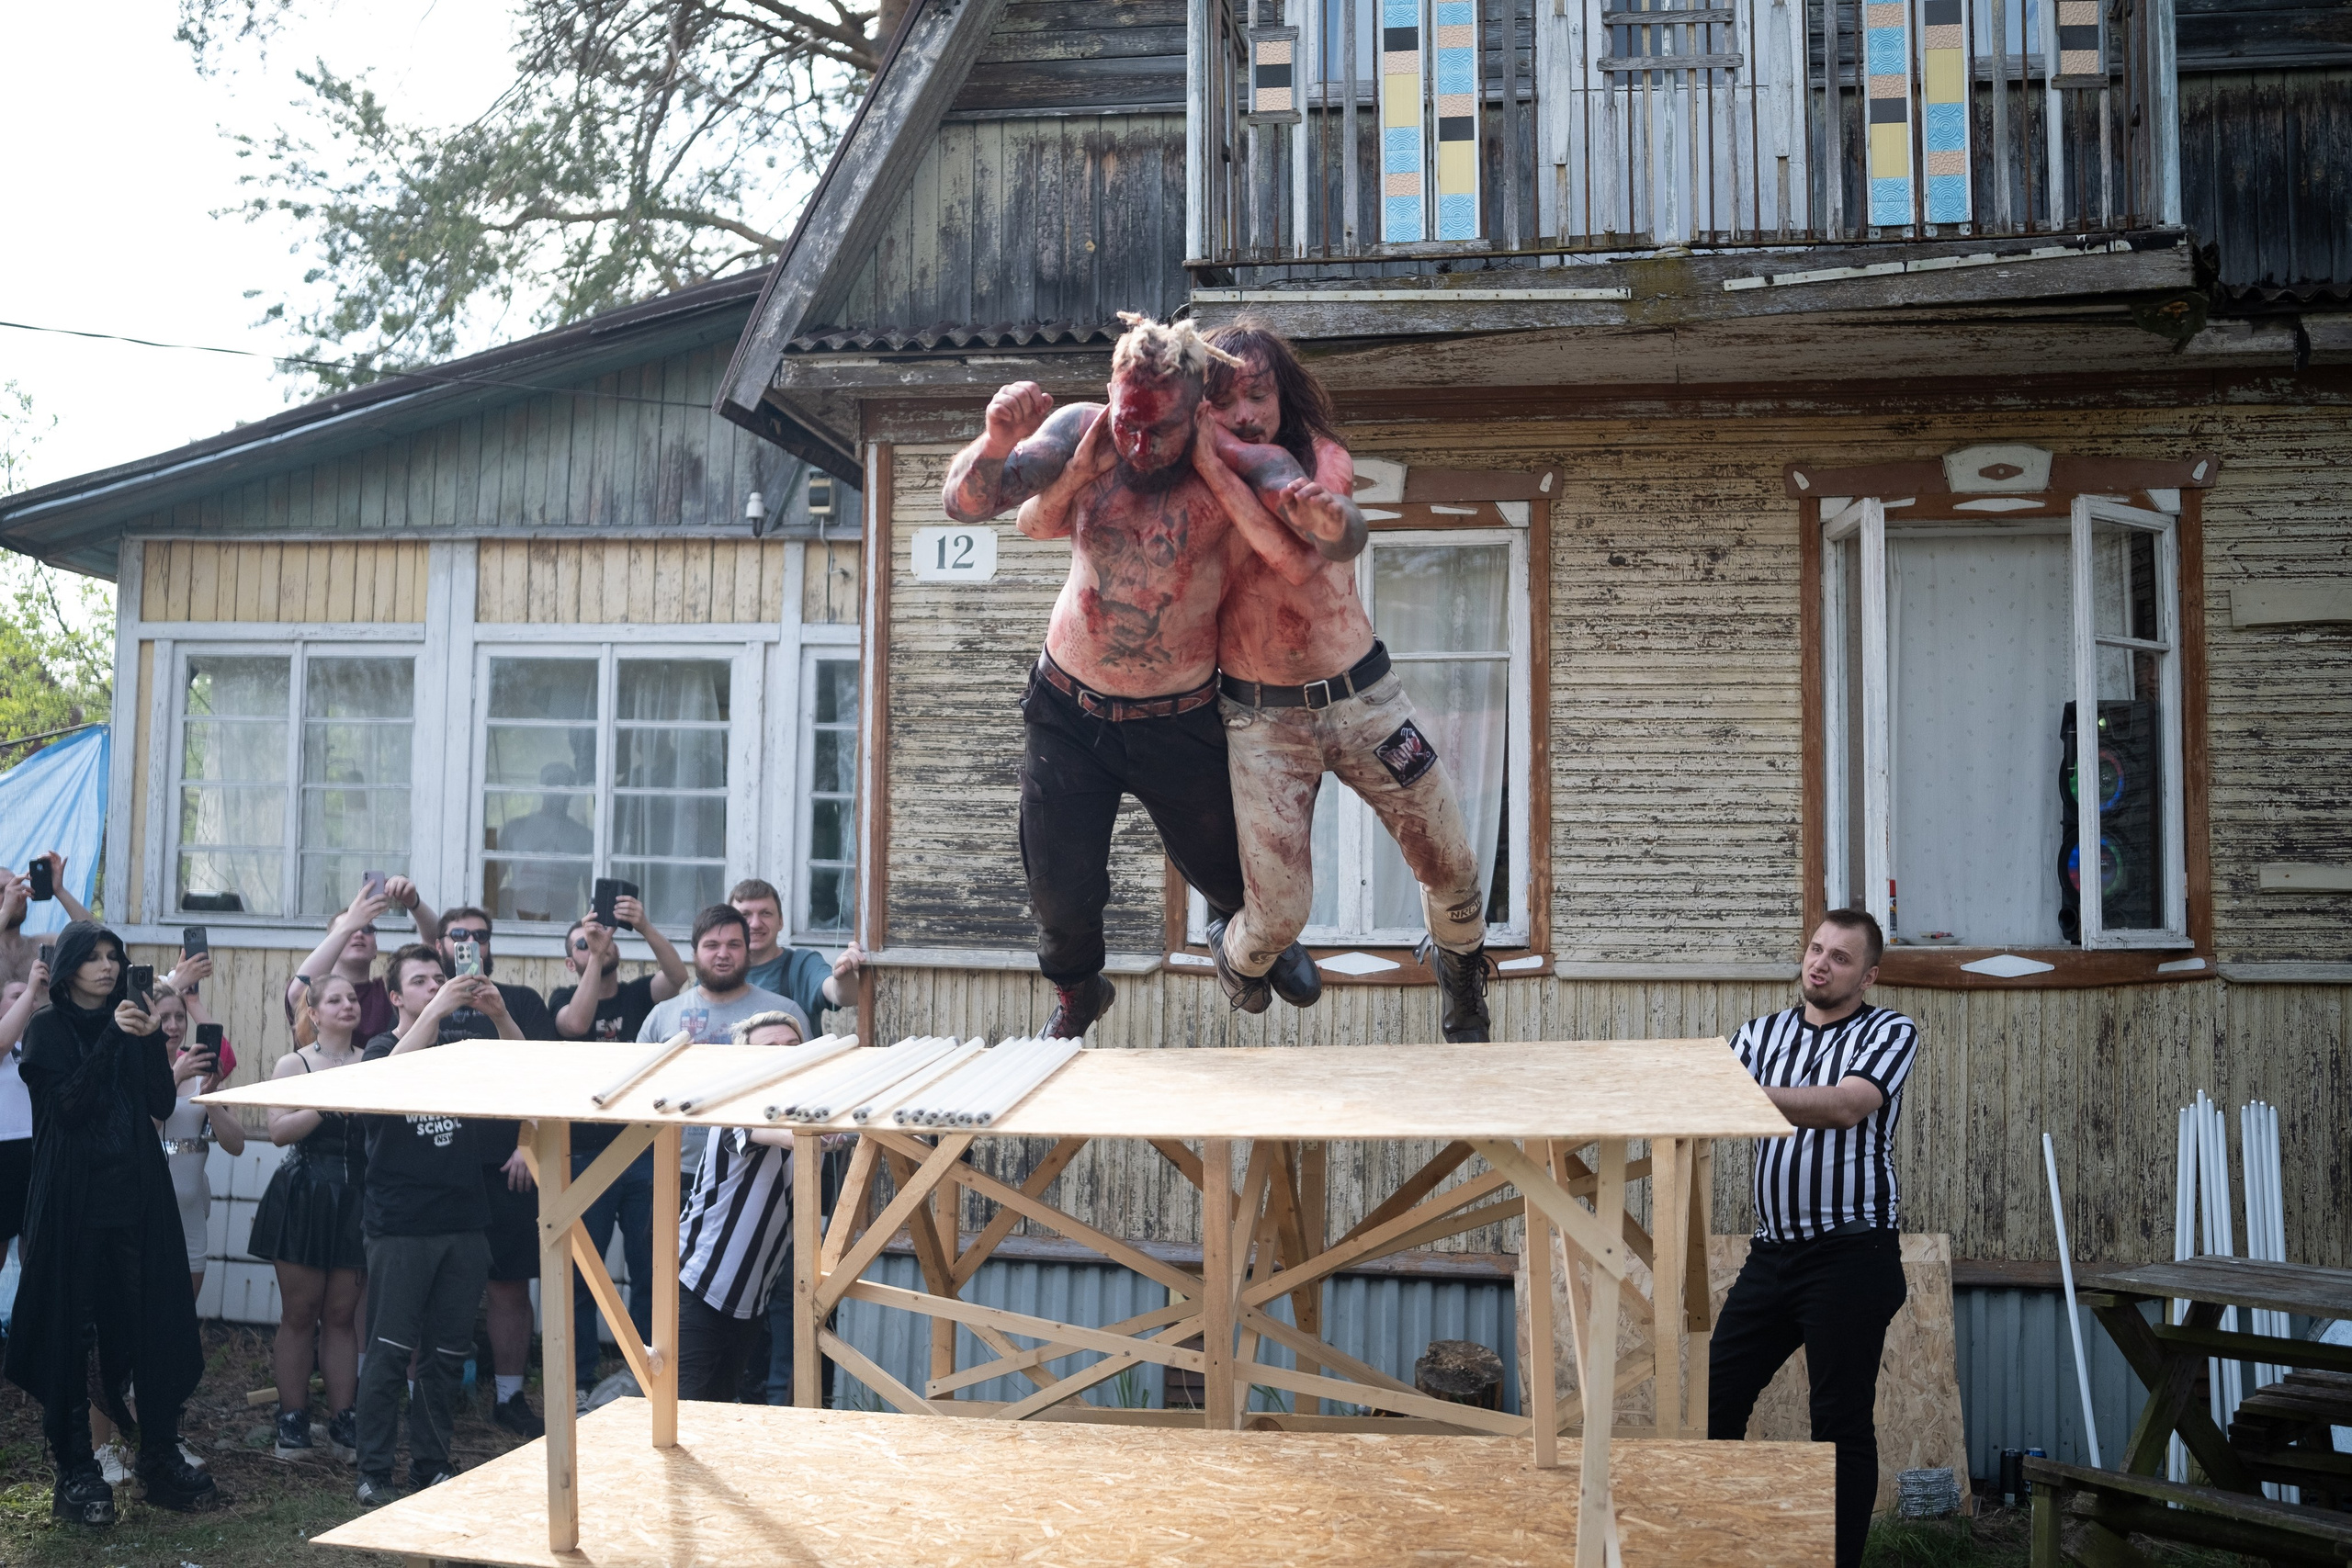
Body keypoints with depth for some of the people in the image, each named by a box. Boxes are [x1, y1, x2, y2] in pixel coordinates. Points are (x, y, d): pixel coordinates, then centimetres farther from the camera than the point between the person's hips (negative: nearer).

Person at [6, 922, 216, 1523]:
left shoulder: (130, 1022, 11)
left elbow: (162, 1105, 1)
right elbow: (67, 1104, -14)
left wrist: (152, 1040, -12)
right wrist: (114, 1037, -20)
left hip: (136, 1197, 4)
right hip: (73, 1198, -3)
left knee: (156, 1324, 2)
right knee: (68, 1330, 0)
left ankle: (161, 1458, 11)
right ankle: (75, 1471, 8)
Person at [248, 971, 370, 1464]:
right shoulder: (294, 1064, 2)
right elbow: (279, 1131, -10)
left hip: (355, 1199, 2)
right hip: (303, 1197, -2)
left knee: (342, 1314, 5)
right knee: (299, 1313, 4)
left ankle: (343, 1421, 11)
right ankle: (292, 1420, 11)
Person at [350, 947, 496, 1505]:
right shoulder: (381, 1048, 2)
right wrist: (437, 1010, -28)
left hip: (463, 1223, 4)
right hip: (400, 1225, -4)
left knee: (447, 1354, 8)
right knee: (389, 1353, -4)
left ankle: (431, 1467, 18)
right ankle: (373, 1473, 6)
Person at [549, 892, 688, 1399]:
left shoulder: (639, 994, 10)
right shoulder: (564, 999, 7)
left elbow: (678, 976, -11)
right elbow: (576, 1023, -16)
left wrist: (645, 927, -25)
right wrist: (596, 956, -17)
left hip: (645, 1152, 1)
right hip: (586, 1154, -1)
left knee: (650, 1272, 3)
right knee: (581, 1275, 2)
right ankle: (579, 1382, 11)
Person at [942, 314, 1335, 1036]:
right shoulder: (1081, 431, -15)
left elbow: (1346, 542, -30)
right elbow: (965, 504, -20)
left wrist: (1325, 517, -54)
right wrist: (996, 442, -41)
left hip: (1181, 723, -1)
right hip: (1068, 710, 1)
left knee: (1226, 870, 16)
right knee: (1060, 886, 2)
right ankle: (1077, 990, 37)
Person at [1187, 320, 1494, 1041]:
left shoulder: (1324, 462, -3)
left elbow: (1299, 558, -23)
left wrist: (1213, 462, -28)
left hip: (1362, 694, 2)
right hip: (1260, 716, -1)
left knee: (1451, 866, 7)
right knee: (1281, 911, -5)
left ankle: (1458, 960, 42)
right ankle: (1235, 955, 33)